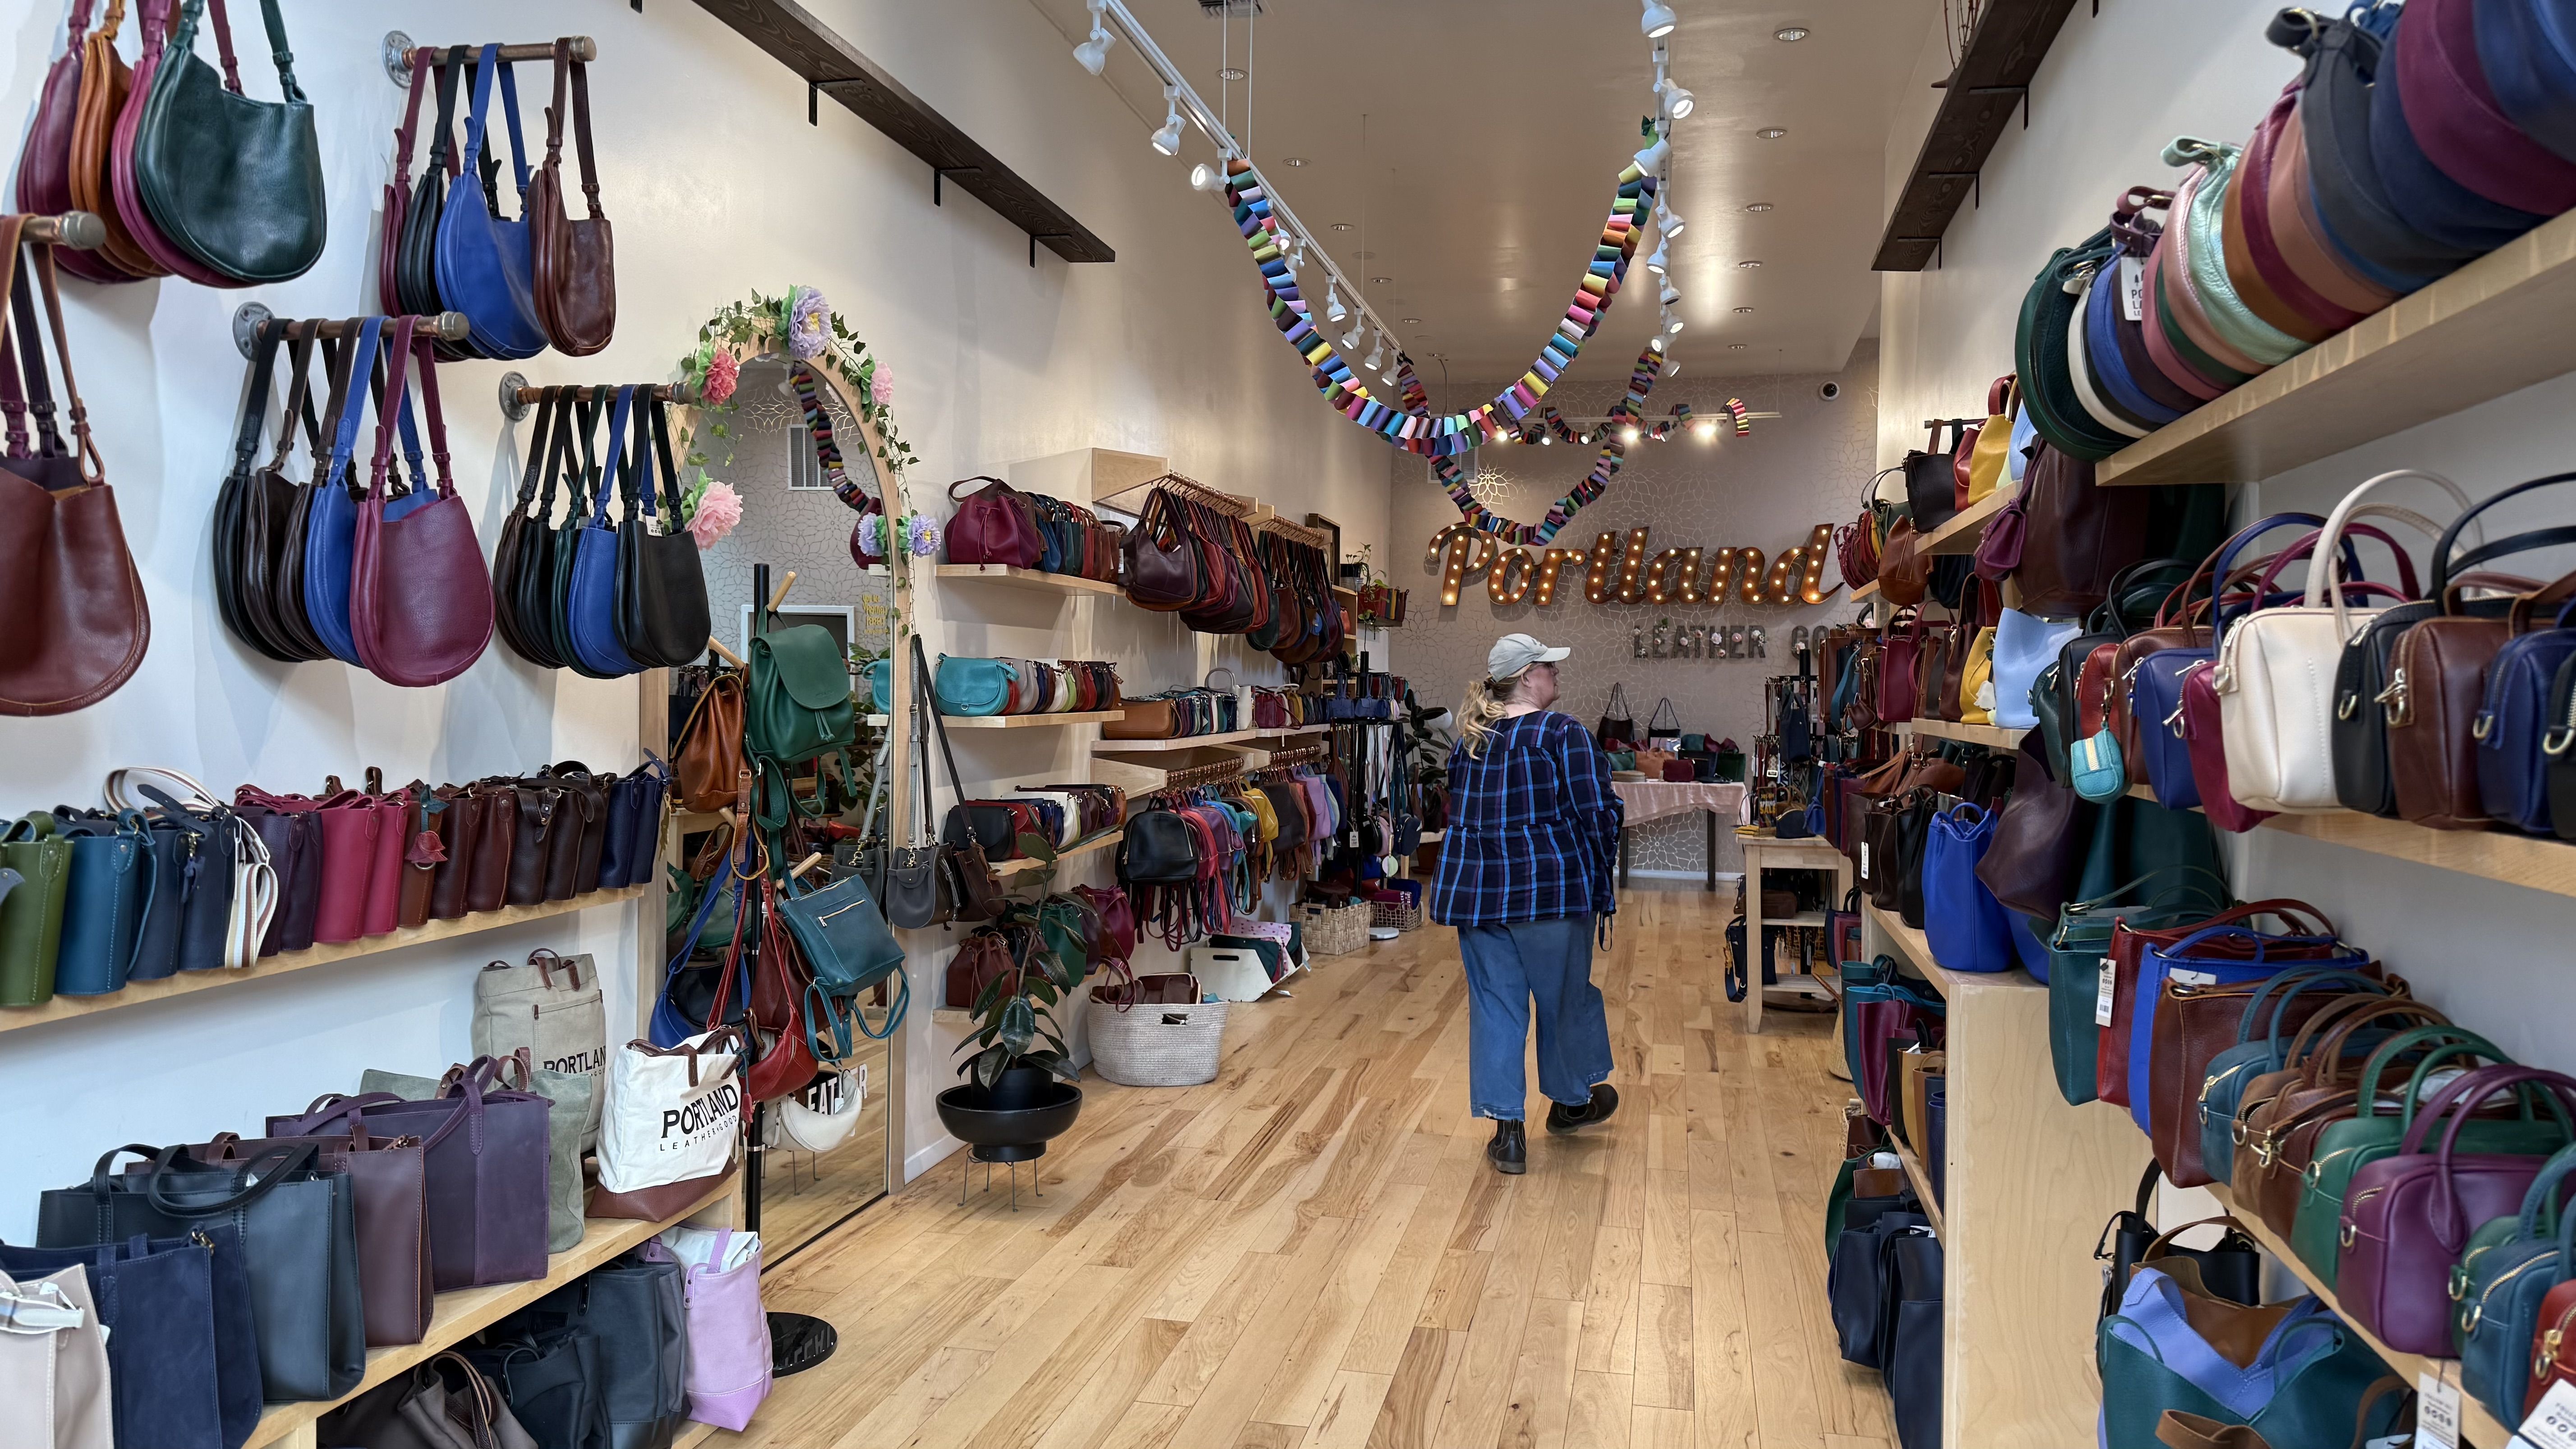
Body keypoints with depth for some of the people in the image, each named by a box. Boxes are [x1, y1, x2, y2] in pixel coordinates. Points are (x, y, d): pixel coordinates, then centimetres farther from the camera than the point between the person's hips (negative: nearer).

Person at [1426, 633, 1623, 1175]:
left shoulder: (1468, 741, 9)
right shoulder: (1562, 733, -10)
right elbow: (1597, 814, -11)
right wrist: (1599, 877, 2)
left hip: (1475, 889, 5)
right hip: (1549, 888, -5)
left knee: (1494, 1005, 9)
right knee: (1565, 996, 16)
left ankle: (1506, 1129, 10)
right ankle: (1571, 1101, 36)